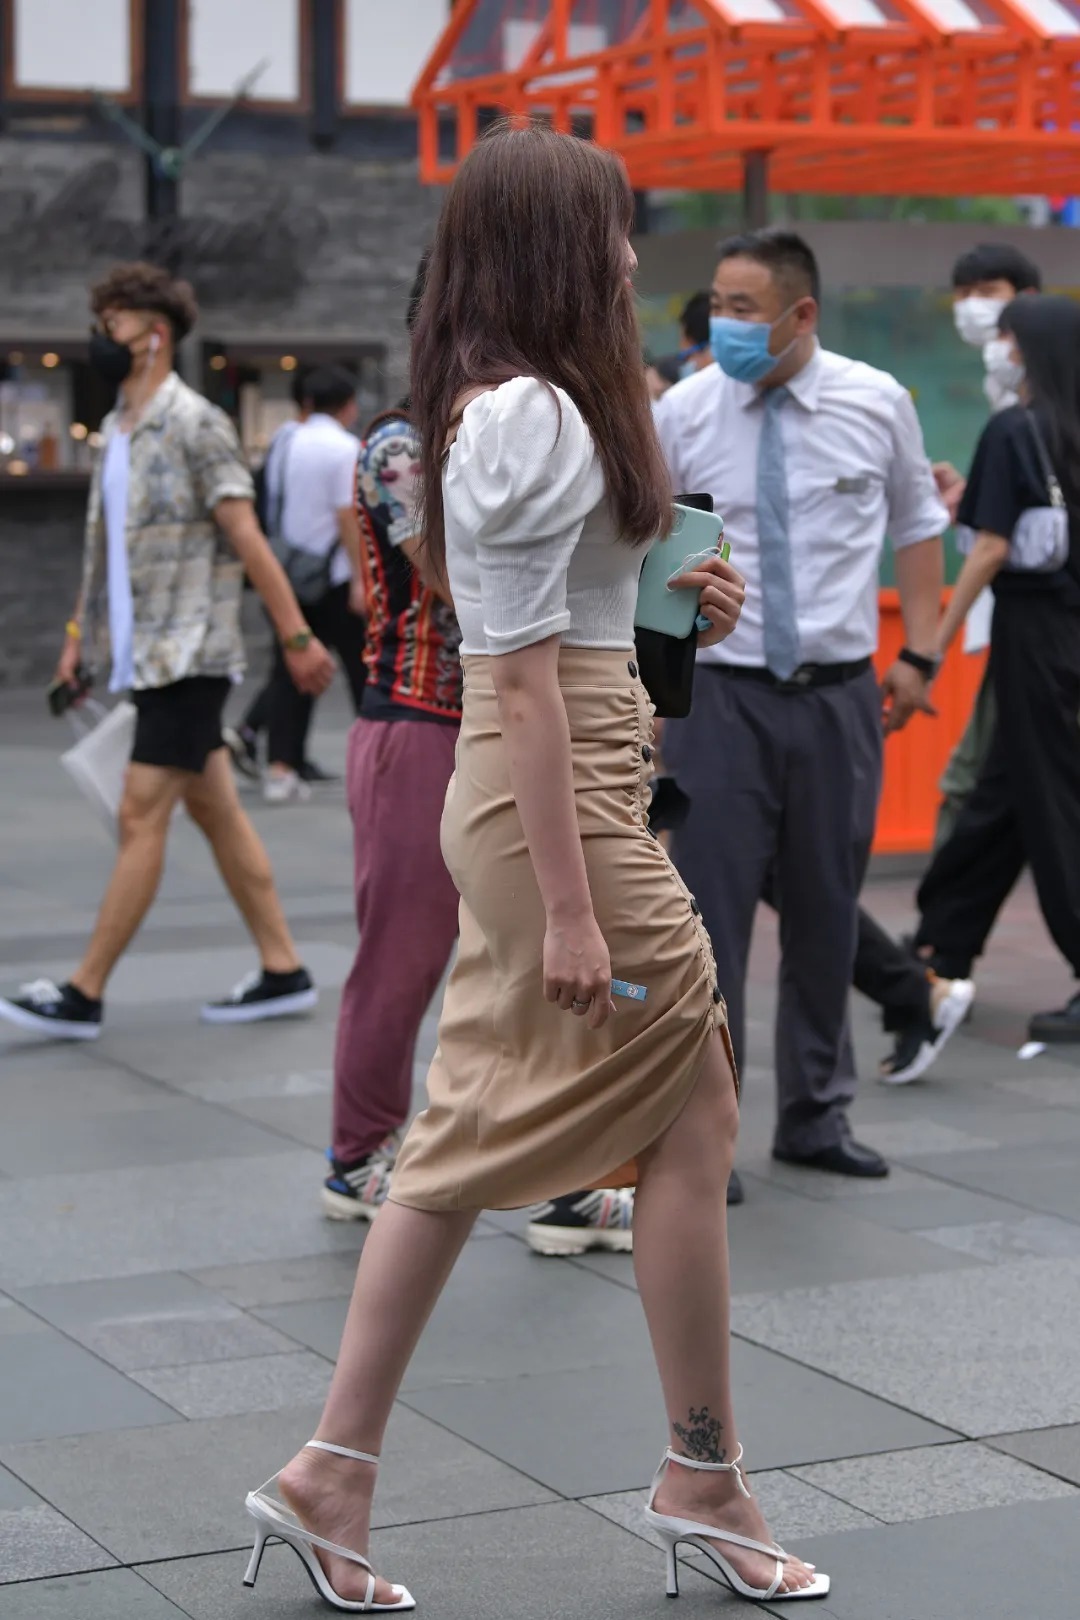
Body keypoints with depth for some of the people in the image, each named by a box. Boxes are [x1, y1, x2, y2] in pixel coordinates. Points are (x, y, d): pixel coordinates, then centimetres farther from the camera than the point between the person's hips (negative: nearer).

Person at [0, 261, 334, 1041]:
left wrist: (297, 637, -16)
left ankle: (84, 994, -5)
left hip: (189, 655, -9)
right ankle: (283, 972, 16)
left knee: (142, 818, -7)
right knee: (216, 812, 10)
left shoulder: (195, 426, -12)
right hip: (149, 655, 9)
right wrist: (80, 636, 17)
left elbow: (246, 539, -15)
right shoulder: (117, 430, 14)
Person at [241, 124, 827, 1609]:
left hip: (523, 793, 10)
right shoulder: (535, 414, -16)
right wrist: (569, 904, -21)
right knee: (691, 1122, 2)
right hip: (562, 792, -10)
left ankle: (334, 1472, 15)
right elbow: (521, 673, -20)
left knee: (475, 1137, 11)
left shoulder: (497, 403, 14)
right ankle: (706, 1482, 15)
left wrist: (666, 601, 10)